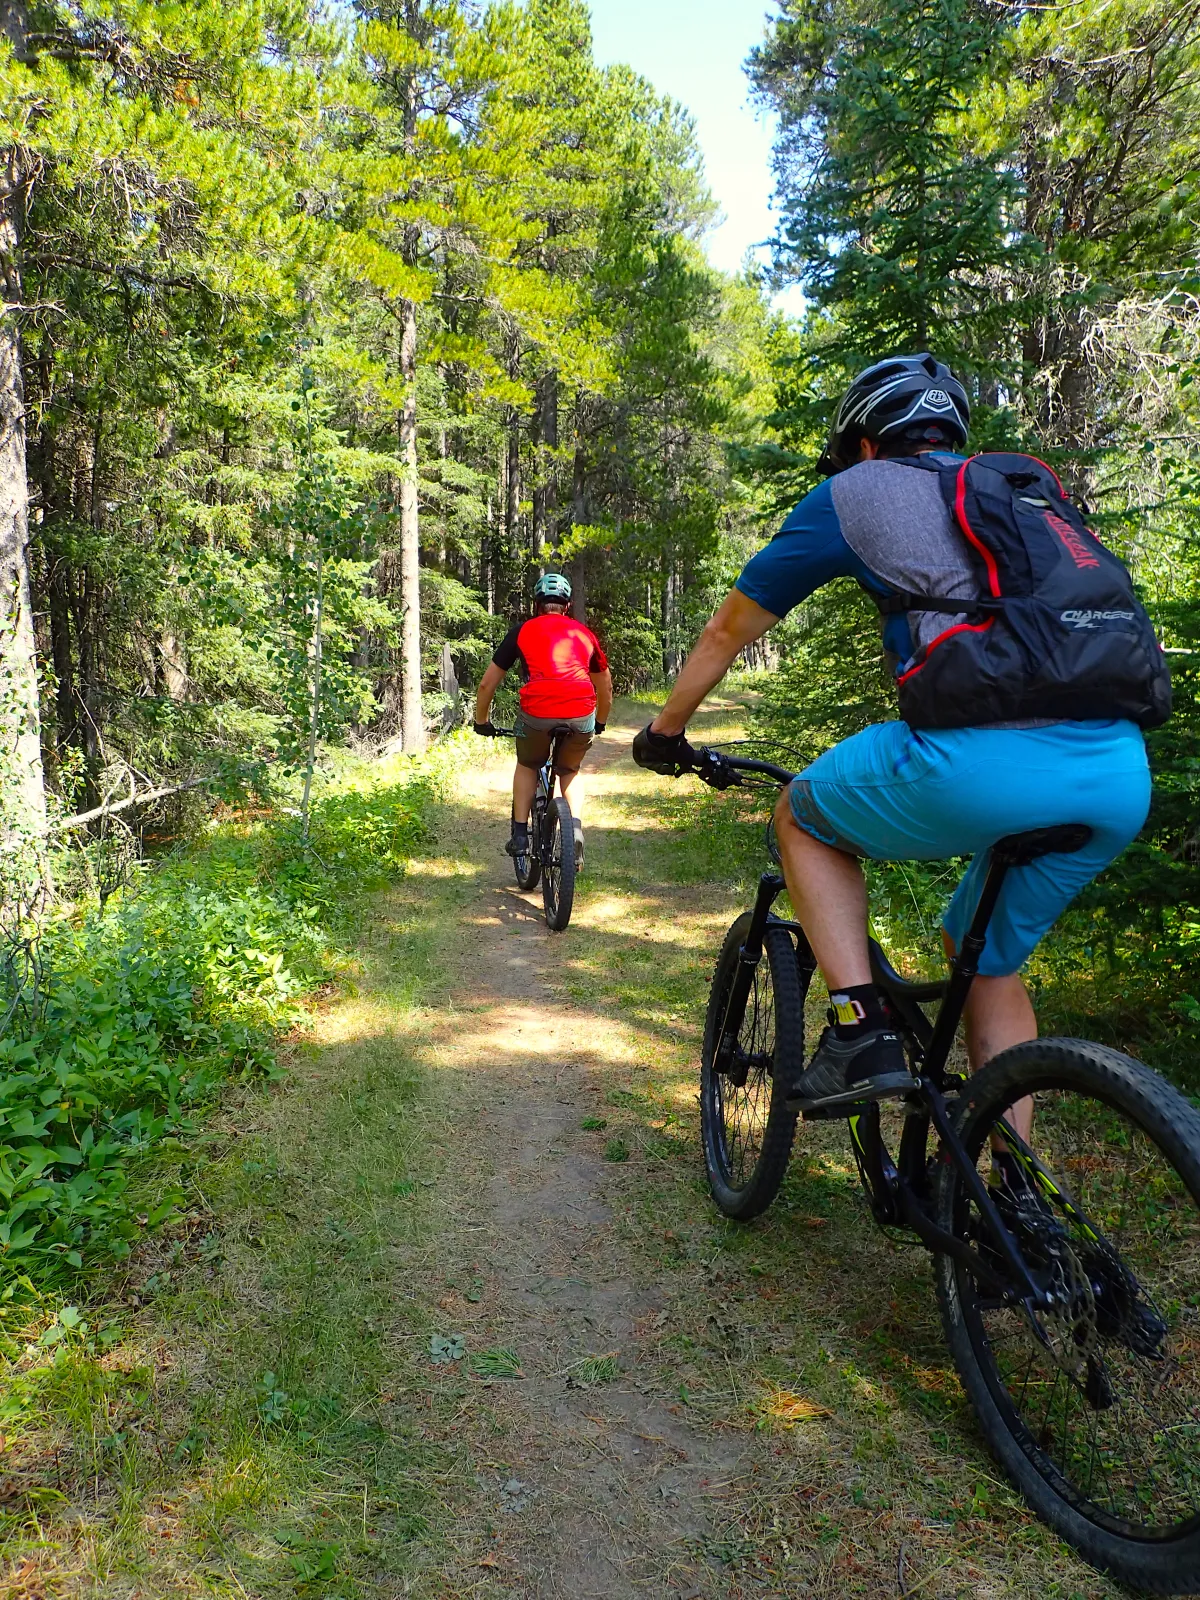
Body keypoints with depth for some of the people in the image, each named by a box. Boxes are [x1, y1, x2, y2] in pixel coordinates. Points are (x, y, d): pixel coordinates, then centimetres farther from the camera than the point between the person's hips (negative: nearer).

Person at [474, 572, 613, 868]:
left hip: (537, 713, -1)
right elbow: (605, 689, 35)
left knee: (527, 766, 28)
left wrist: (482, 722, 35)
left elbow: (487, 685, 21)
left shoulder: (522, 631, 19)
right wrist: (599, 724, 50)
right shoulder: (584, 633, 25)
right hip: (582, 715, 2)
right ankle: (576, 829, 7)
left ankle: (520, 835, 20)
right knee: (570, 772, 28)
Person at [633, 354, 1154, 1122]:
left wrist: (665, 731, 38)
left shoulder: (857, 491, 16)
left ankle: (862, 1034, 10)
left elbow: (730, 628, 23)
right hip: (1124, 779, 7)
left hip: (985, 765, -6)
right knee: (989, 959, 28)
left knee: (803, 818, 21)